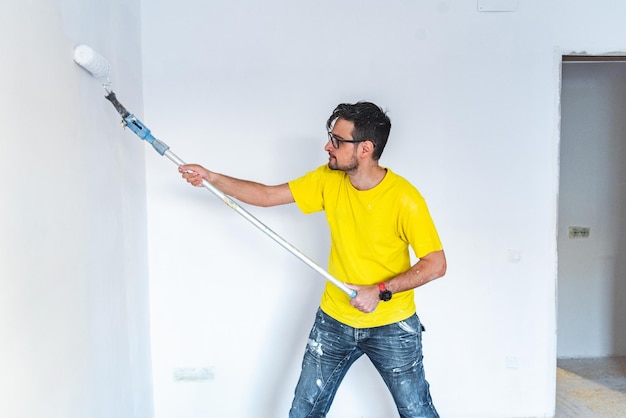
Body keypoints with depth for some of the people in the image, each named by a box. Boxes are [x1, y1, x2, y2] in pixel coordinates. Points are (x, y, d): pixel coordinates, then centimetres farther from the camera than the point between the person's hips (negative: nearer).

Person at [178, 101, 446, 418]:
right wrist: (210, 177, -7)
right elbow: (267, 195, -1)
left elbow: (436, 264, -18)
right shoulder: (328, 180, -7)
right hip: (334, 320, 4)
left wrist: (381, 291, -25)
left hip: (392, 327, -4)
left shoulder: (404, 198, -21)